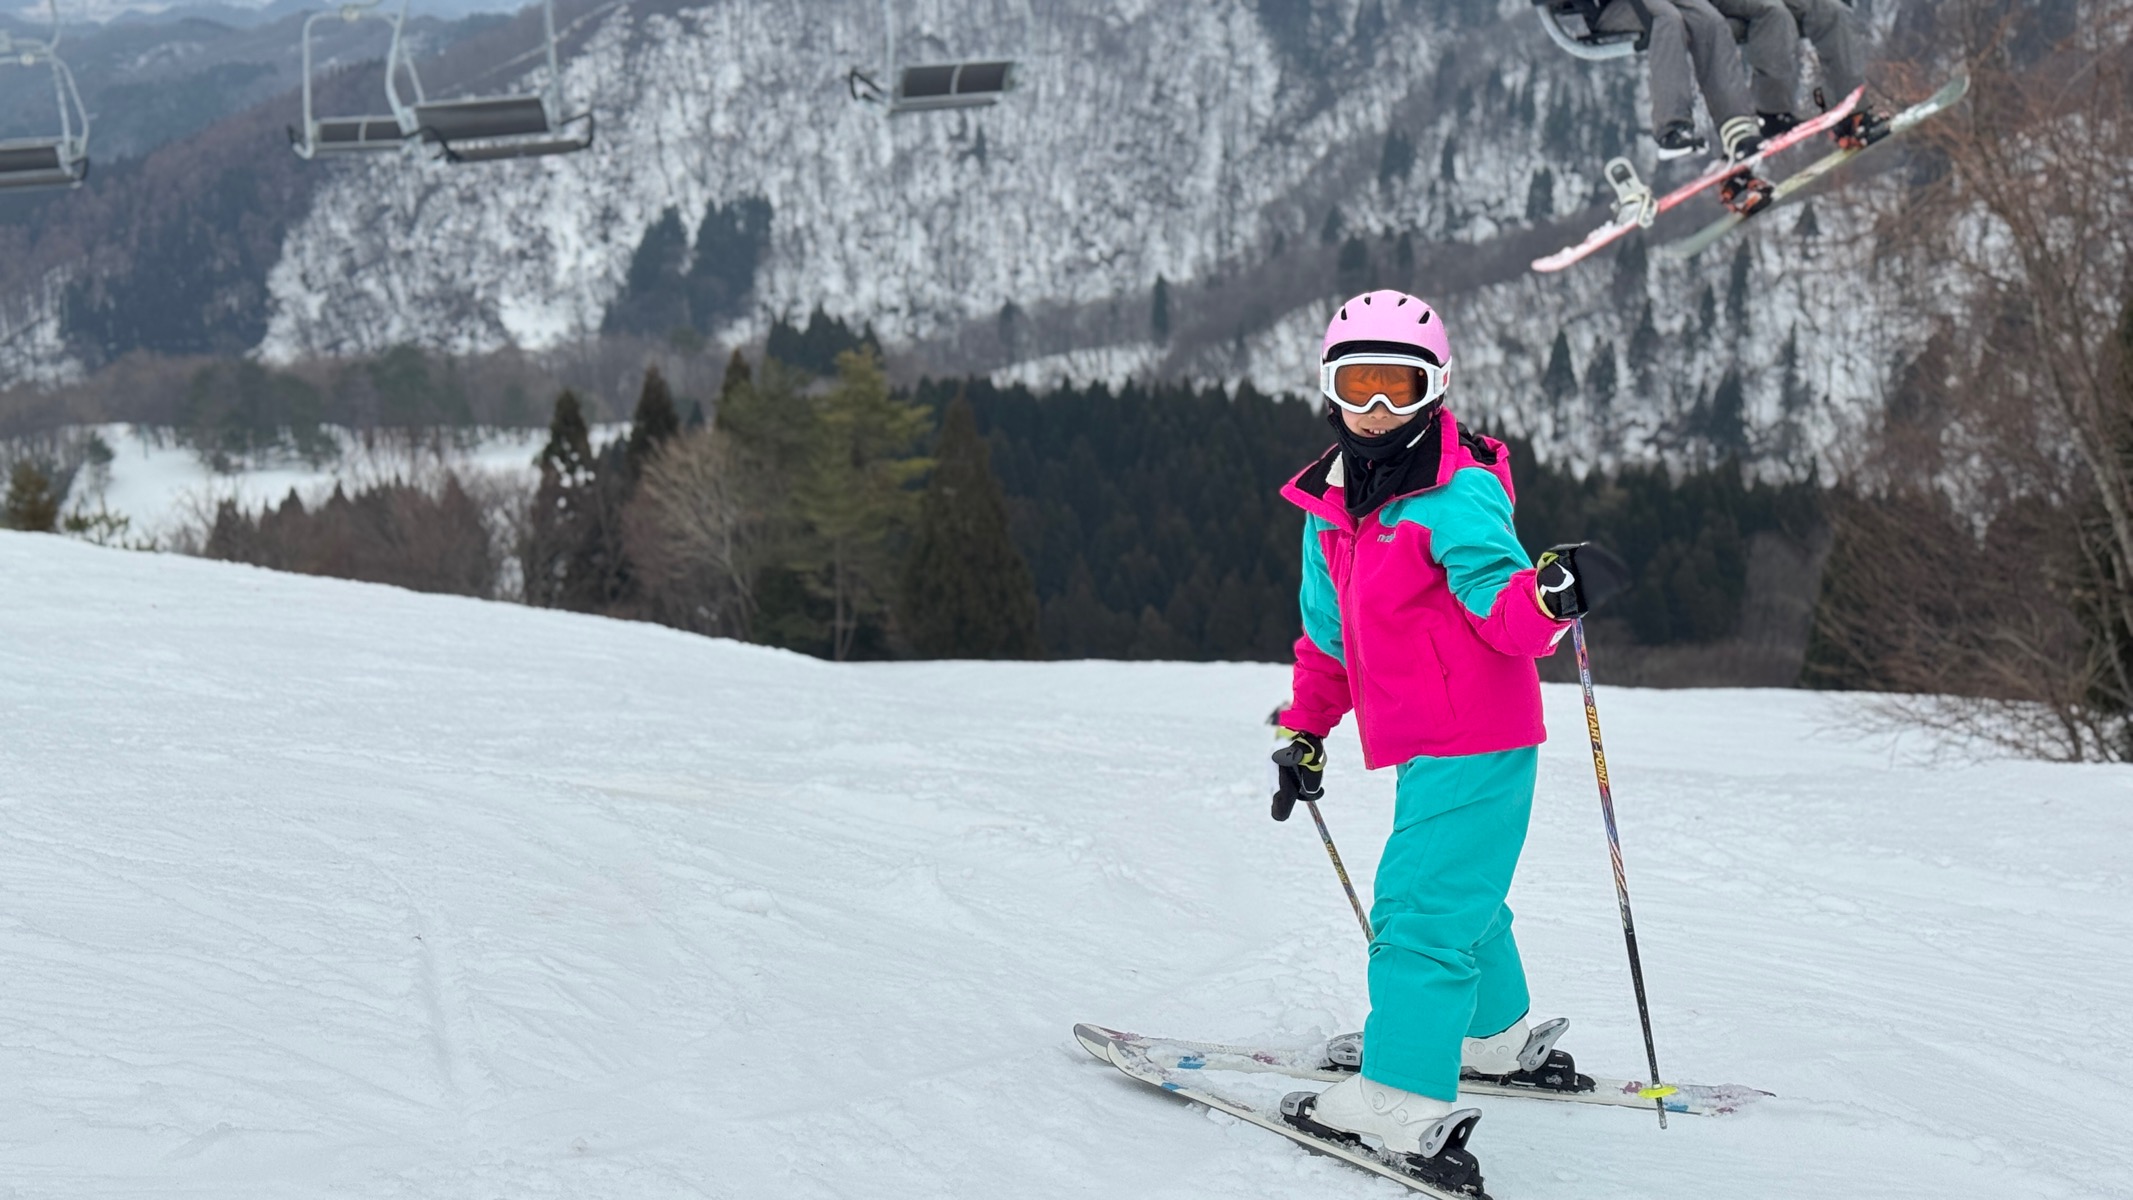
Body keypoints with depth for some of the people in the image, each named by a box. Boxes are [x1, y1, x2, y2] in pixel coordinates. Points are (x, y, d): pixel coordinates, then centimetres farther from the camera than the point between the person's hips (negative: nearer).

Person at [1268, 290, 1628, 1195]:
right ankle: (1498, 1038, 45)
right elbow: (1330, 634, 21)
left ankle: (1405, 1105, -14)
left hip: (1473, 746, -9)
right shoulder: (1332, 507, 9)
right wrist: (1305, 731, 24)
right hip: (1428, 746, 9)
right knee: (1463, 900, 25)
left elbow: (1508, 618, -23)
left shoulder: (1457, 495, -15)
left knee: (1419, 909, -14)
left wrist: (1553, 595, -43)